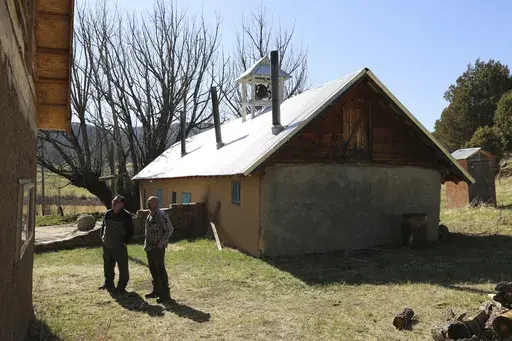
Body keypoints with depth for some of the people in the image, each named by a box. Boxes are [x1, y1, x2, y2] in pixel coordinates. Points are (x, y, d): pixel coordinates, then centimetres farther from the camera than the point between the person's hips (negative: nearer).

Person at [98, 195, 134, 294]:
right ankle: (108, 283, 36)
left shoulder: (126, 216, -10)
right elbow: (103, 225, 18)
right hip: (107, 245, 6)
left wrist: (125, 241, -11)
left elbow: (130, 231, -8)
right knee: (108, 266, 19)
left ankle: (121, 286, 13)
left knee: (122, 267, 0)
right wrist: (102, 236, 8)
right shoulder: (108, 214, 6)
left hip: (119, 246, -6)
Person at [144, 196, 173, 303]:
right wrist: (146, 244, 14)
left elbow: (169, 230, -18)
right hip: (150, 247, 9)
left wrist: (161, 243, -17)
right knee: (152, 269, 17)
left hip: (158, 247, -9)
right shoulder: (149, 216, 12)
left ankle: (165, 294, 3)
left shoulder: (161, 215, -15)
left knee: (160, 270, -5)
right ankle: (156, 291, 31)